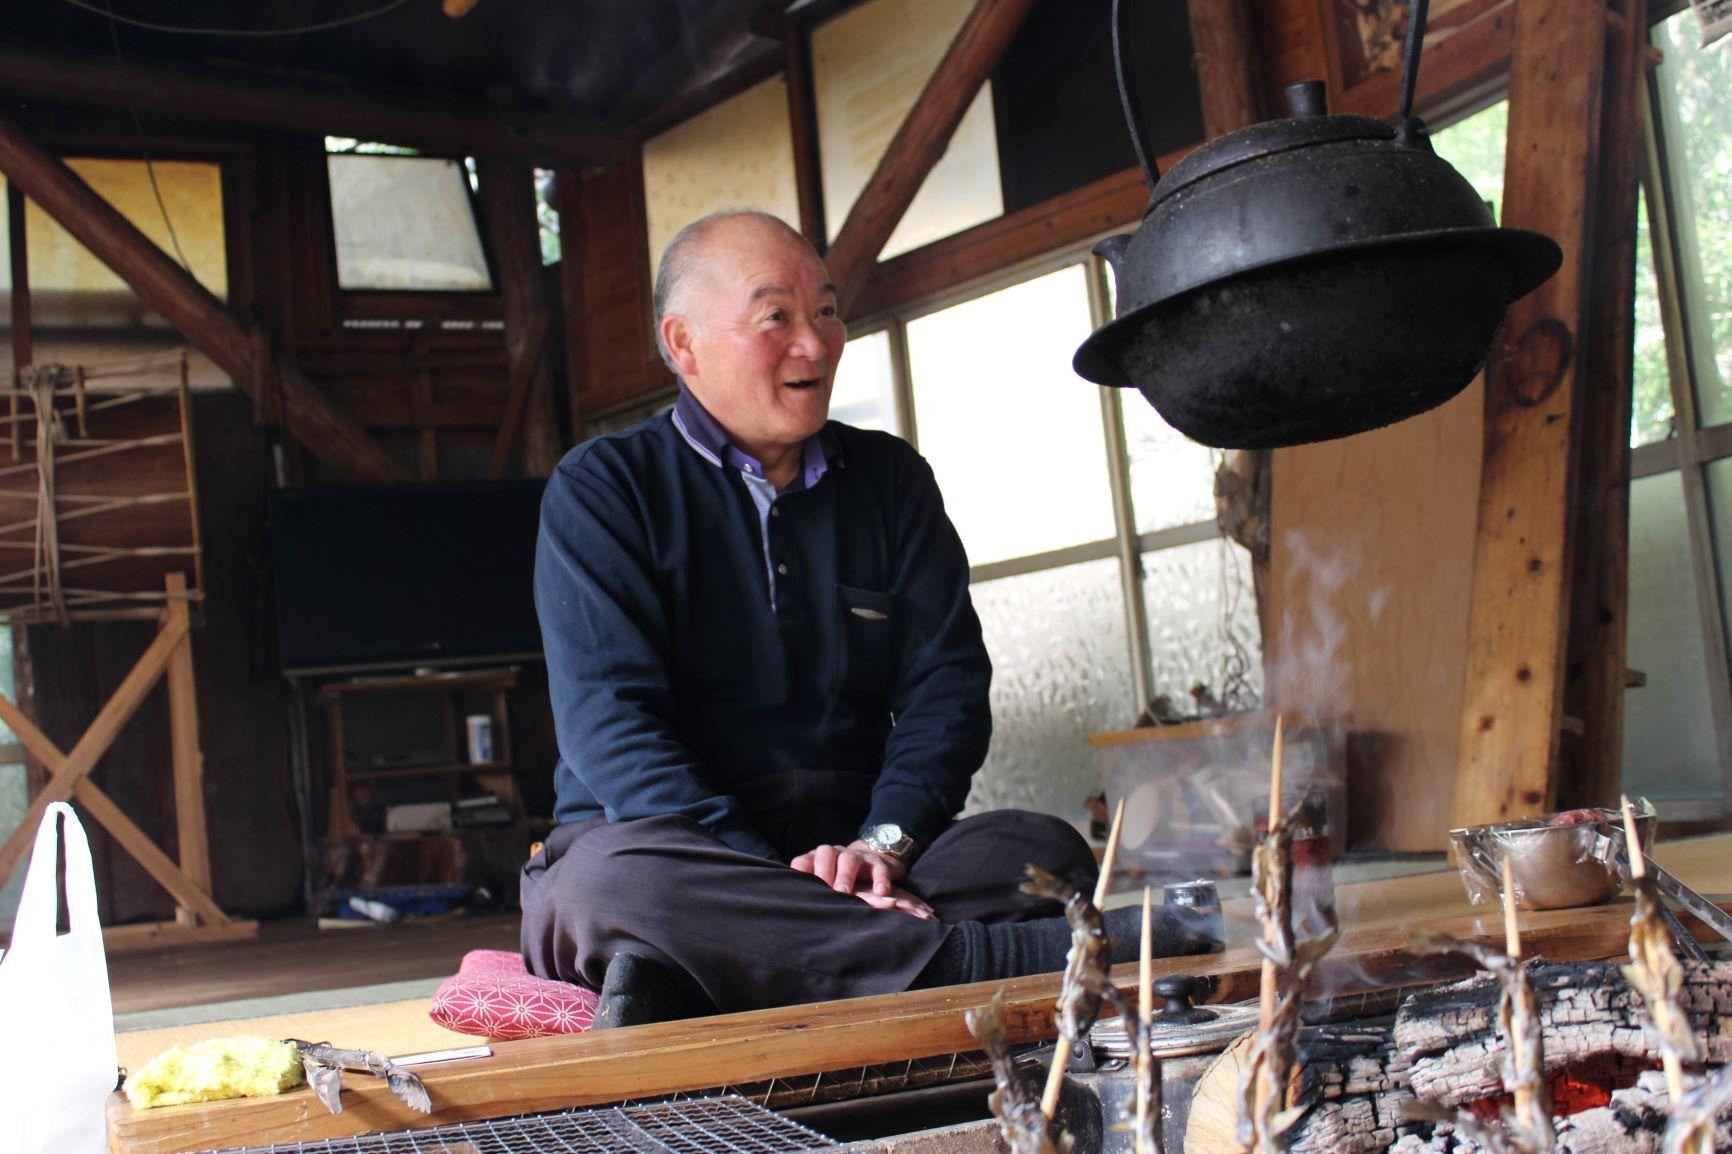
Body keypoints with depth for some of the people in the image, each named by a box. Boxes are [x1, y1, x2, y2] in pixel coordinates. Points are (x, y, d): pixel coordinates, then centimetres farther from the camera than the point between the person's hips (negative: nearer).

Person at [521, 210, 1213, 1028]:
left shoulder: (890, 478, 16)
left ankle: (682, 989, -39)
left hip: (855, 846, 3)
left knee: (1042, 853, -25)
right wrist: (770, 875, -23)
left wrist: (883, 842, -13)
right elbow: (611, 722, -9)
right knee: (610, 885, -38)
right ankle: (998, 958, -36)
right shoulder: (601, 490, 3)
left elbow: (947, 682, 8)